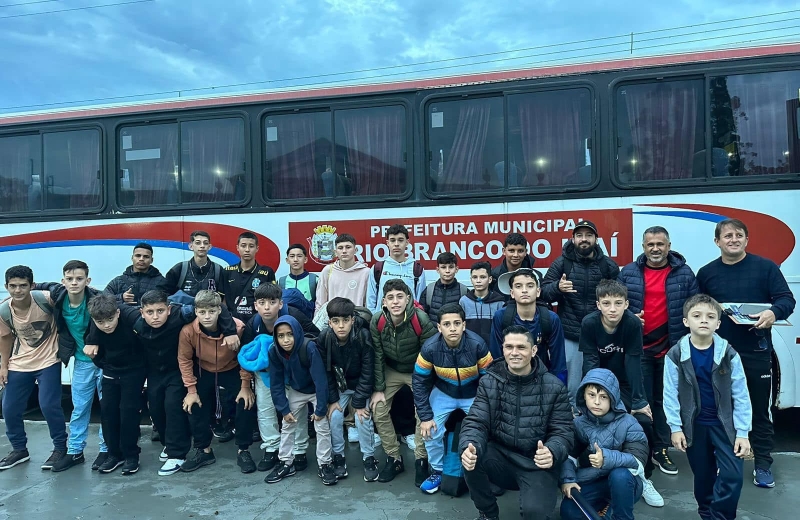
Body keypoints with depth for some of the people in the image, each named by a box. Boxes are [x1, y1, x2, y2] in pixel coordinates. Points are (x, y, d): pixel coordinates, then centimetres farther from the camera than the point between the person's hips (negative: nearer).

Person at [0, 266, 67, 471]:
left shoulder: (45, 299, -24)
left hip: (48, 361, -4)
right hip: (19, 364, 4)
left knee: (49, 405, -9)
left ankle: (60, 448, 12)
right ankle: (19, 449, 29)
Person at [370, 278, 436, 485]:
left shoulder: (421, 320, -29)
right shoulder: (377, 322, -20)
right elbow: (377, 356, -9)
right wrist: (379, 388, -7)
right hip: (391, 370, 3)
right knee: (379, 411, -3)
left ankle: (421, 461, 8)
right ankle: (394, 459, 14)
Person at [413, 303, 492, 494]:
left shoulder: (478, 345, -31)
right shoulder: (430, 348, -26)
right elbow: (420, 382, -12)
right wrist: (425, 417, -14)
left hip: (474, 394, -1)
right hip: (443, 392, 1)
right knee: (431, 431, -9)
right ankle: (437, 471, 17)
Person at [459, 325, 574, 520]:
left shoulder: (554, 387, -7)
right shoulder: (489, 382, -3)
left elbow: (563, 432, -7)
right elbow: (476, 423, -9)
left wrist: (552, 453, -31)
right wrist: (469, 447, -33)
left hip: (537, 464, -2)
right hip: (501, 455, 2)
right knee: (471, 458, -29)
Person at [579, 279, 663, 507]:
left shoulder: (633, 323, -22)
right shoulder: (588, 323, -22)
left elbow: (633, 363, -21)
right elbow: (590, 362, -21)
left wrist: (639, 400, -25)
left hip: (624, 383, 1)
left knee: (644, 422, -16)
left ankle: (644, 478, 5)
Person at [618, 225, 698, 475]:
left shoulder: (684, 274, 1)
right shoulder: (628, 273, 2)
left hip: (672, 348, 1)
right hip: (638, 348, 0)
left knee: (665, 400, 12)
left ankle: (661, 449, 24)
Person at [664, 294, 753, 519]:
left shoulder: (729, 354, -10)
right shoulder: (675, 355, -11)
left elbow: (741, 395, -7)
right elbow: (671, 394, -6)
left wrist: (743, 432, -8)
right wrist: (675, 427, -7)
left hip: (724, 423, 0)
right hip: (693, 425, 0)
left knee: (733, 475, -9)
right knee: (703, 476, 14)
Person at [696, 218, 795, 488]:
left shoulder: (765, 267, -1)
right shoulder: (706, 273, 5)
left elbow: (787, 299, -4)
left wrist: (774, 312, -26)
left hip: (756, 352, -2)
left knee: (759, 409, 6)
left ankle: (763, 465, 19)